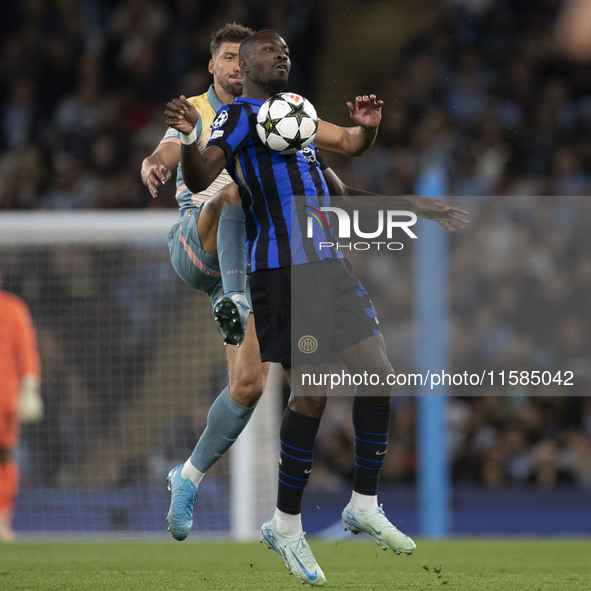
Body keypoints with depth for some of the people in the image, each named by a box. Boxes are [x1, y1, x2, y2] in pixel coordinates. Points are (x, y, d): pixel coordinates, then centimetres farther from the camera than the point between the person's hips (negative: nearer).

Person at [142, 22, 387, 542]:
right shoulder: (193, 111, 5)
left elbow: (350, 145, 9)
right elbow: (167, 156, -13)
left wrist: (366, 127, -15)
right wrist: (152, 167, -38)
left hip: (252, 260, 3)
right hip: (196, 245, -3)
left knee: (250, 385, -7)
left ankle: (189, 478, 11)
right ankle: (232, 301, -45)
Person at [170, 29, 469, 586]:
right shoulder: (238, 114, -2)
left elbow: (342, 193, 33)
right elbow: (202, 179, -20)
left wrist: (413, 205, 33)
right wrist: (187, 139, -42)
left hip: (329, 264, 8)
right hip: (281, 272, -8)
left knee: (379, 375, 3)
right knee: (311, 395, -11)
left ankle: (364, 507, 16)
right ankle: (286, 526, 1)